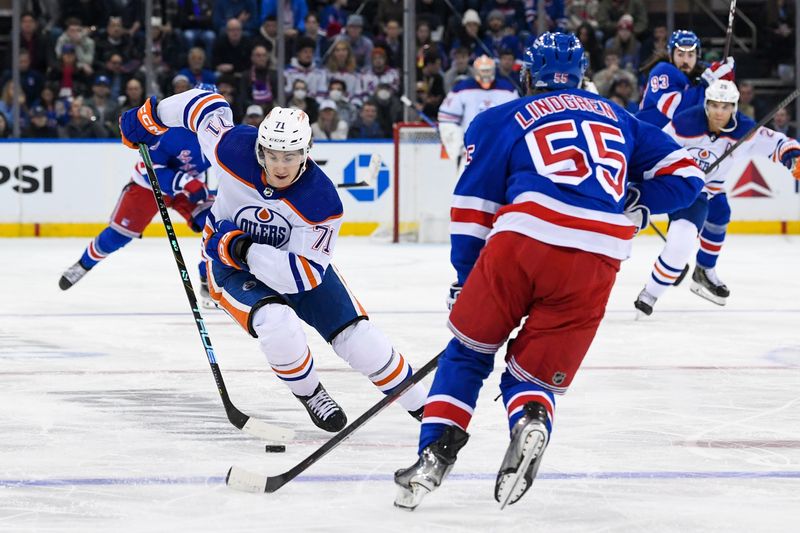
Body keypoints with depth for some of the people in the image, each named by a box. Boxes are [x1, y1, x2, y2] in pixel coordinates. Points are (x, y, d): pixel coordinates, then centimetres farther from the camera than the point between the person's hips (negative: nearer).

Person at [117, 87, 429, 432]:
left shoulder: (322, 201, -32)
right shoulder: (233, 148, -30)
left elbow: (305, 275, -32)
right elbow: (206, 105, -10)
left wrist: (244, 249, -40)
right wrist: (148, 119, 3)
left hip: (296, 259, 1)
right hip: (232, 265, -1)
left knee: (357, 338, -7)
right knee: (277, 324, -30)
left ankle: (421, 405, 15)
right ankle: (309, 393, 0)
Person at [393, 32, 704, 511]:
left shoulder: (501, 120, 19)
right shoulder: (617, 118, 28)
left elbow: (474, 206, 13)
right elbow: (685, 174, 25)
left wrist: (464, 280, 18)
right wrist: (632, 207, 23)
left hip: (523, 240, -2)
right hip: (597, 261, 2)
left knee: (469, 352, 19)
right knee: (535, 375, 15)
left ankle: (437, 453, 2)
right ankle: (531, 421, -20)